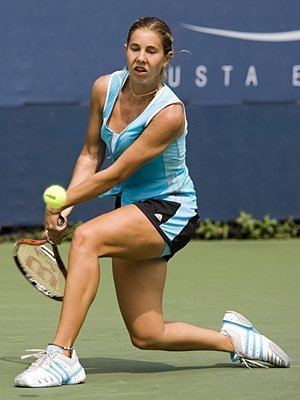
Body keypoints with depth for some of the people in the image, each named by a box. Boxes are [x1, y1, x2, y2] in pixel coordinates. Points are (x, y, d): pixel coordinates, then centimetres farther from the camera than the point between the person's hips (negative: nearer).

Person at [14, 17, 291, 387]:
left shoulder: (169, 113, -24)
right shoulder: (105, 88, -4)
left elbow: (114, 175, -21)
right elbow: (91, 155, 7)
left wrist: (58, 204, -15)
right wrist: (64, 206, -5)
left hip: (169, 210, -7)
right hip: (131, 210, 7)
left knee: (86, 237, -34)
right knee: (146, 336, 7)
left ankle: (61, 356, -36)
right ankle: (232, 337, 32)